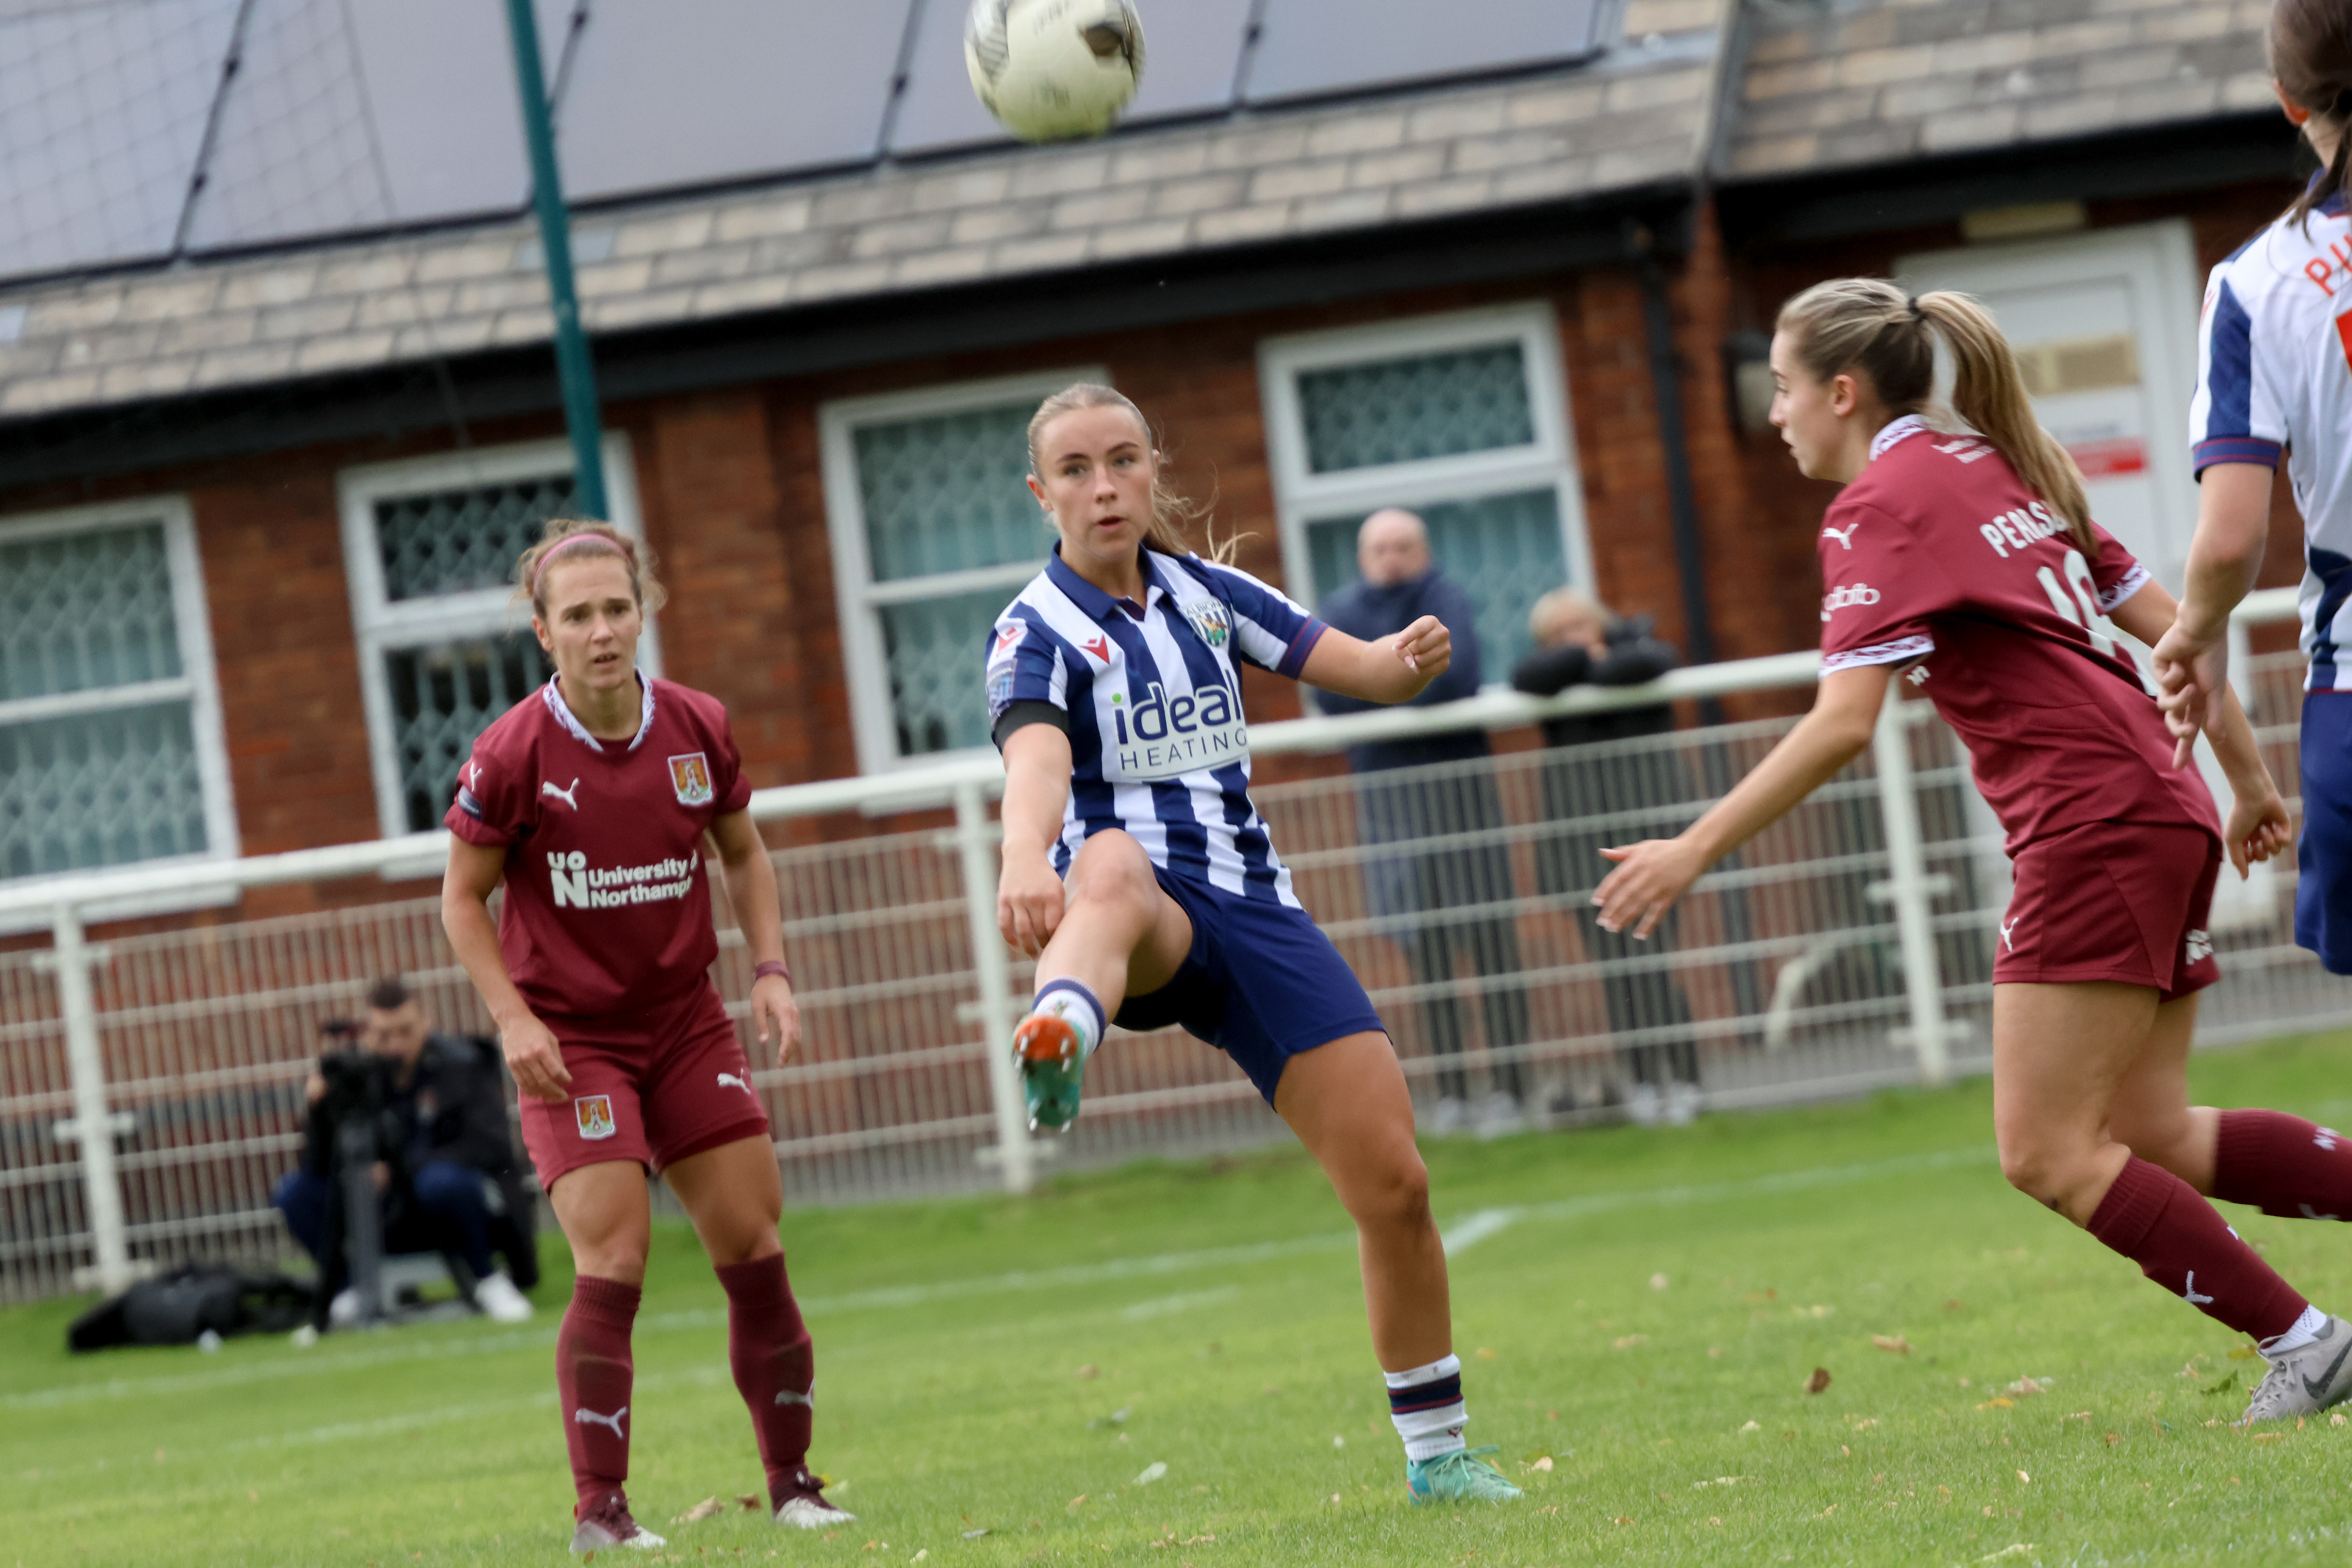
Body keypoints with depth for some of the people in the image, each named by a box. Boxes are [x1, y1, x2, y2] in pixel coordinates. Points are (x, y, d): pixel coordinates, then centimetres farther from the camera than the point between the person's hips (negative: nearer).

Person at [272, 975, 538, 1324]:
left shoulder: (462, 1063, -9)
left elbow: (488, 1148, -19)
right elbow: (321, 1164, -5)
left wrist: (398, 1170, -23)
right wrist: (320, 1108, -25)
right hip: (396, 1222, 3)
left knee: (441, 1180, -38)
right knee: (295, 1192, -14)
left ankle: (486, 1281, -14)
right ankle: (351, 1287, -1)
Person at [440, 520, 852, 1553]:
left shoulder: (697, 729, -4)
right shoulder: (513, 755, -15)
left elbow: (742, 853, 12)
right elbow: (462, 897, -5)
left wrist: (770, 971, 0)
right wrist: (514, 1020, -15)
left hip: (687, 1022, 4)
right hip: (569, 1038, -4)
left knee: (755, 1247, 3)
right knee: (613, 1262, -14)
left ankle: (792, 1483, 16)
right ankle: (599, 1509, -5)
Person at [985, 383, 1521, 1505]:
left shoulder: (1201, 591, 12)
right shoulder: (1037, 632, -5)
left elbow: (1359, 668, 10)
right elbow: (1035, 761, -26)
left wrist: (1409, 658, -15)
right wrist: (1026, 860, -49)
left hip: (1254, 911, 5)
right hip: (1139, 914, -5)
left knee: (1393, 1180, -3)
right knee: (1114, 865, -44)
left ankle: (1437, 1453, 15)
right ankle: (1054, 1045, -79)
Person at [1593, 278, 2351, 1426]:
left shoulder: (1882, 501, -7)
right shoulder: (2000, 467, 19)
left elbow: (1842, 726, -17)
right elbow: (2171, 626, 19)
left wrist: (1693, 851, -14)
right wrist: (2249, 781, 25)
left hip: (2092, 825, -9)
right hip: (2162, 815, 9)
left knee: (2047, 1152, -5)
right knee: (2153, 1138, 10)